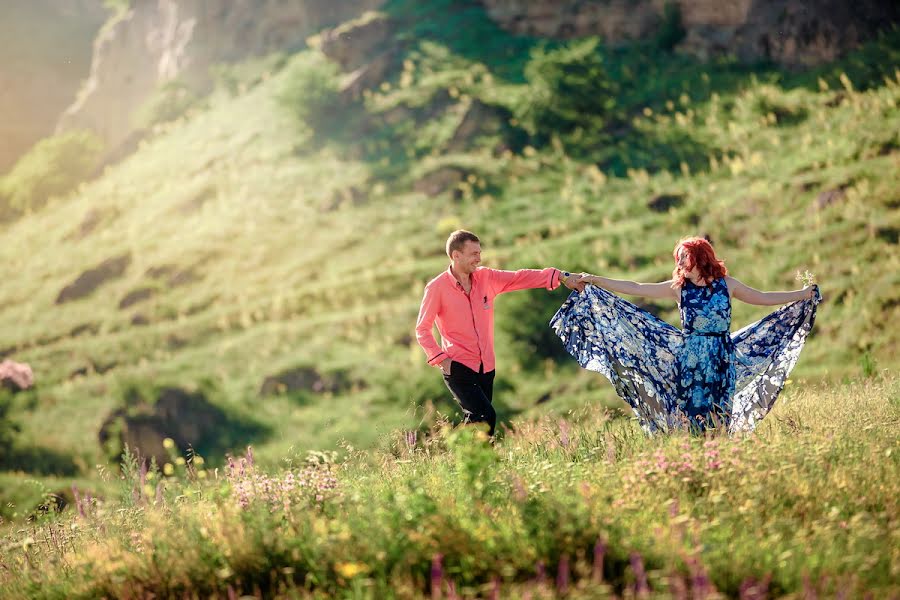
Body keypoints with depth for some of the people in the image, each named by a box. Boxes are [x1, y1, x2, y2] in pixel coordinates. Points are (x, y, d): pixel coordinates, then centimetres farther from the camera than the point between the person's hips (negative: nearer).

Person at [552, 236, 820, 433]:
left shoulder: (726, 284, 3)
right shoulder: (678, 288, 2)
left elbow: (763, 298, 13)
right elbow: (635, 288, 2)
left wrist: (803, 295, 12)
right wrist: (595, 281, -1)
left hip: (721, 358, 0)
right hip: (688, 357, 0)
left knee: (719, 413, 1)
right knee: (688, 410, -2)